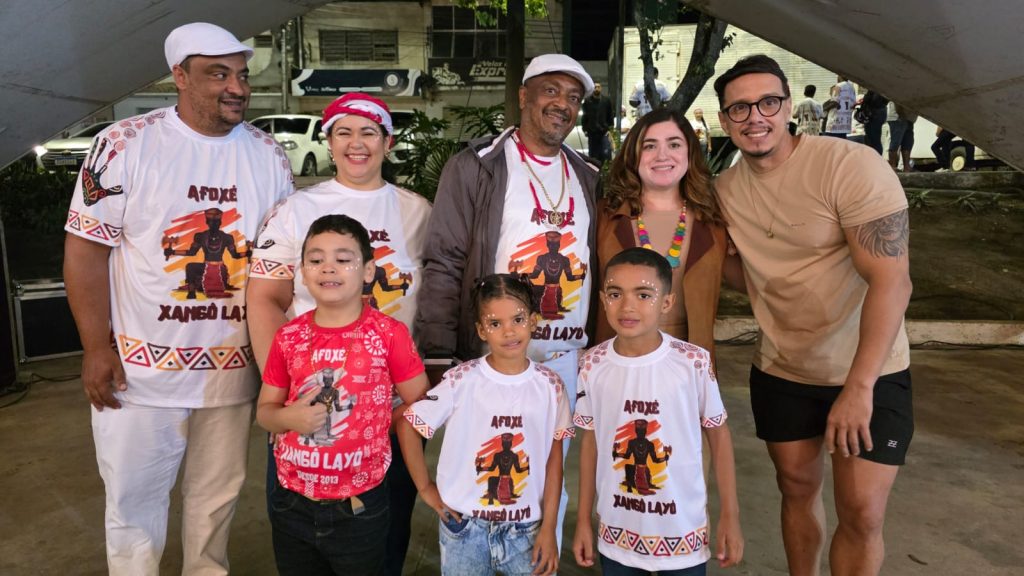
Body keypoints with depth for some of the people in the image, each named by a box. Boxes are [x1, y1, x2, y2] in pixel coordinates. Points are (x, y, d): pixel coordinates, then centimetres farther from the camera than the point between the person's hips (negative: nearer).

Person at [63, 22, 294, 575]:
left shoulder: (268, 154, 3)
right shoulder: (125, 143, -7)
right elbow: (86, 249, -6)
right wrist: (97, 348, -10)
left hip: (234, 368, 3)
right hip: (139, 369, -2)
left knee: (217, 496, 17)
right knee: (134, 498, 10)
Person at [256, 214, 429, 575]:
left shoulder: (389, 334, -12)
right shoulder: (289, 338, -2)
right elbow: (264, 410, 6)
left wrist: (371, 423, -8)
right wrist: (289, 417, -14)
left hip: (359, 507, -3)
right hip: (292, 503, 3)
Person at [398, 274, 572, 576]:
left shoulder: (550, 386, -5)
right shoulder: (461, 380, -12)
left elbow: (554, 460, -1)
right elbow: (407, 426, -4)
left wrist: (548, 529, -2)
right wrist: (426, 488, -2)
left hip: (526, 528, 1)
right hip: (464, 526, -1)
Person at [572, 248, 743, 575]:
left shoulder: (694, 362, -16)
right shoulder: (593, 365, -9)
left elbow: (718, 434, -3)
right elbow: (590, 441, 2)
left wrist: (729, 515, -2)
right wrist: (583, 520, 5)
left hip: (683, 532, -2)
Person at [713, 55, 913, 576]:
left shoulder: (853, 167, -21)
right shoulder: (726, 188, -2)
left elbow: (892, 283, -24)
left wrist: (859, 387, -28)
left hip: (870, 373, -4)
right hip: (780, 370, 5)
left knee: (861, 514, -1)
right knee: (797, 487, 17)